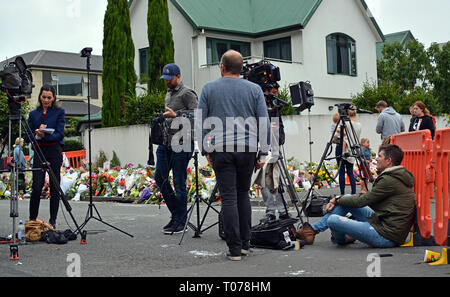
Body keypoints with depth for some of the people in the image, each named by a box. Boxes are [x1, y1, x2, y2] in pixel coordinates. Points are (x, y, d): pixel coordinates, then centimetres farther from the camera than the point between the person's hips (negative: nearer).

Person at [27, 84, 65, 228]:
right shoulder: (33, 114, 13)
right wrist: (37, 134, -12)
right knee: (36, 187, -6)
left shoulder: (59, 112, 4)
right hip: (39, 152, 2)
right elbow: (29, 136, 9)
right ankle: (32, 220, 2)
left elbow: (59, 134, -5)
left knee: (55, 187, 1)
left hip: (54, 151, -2)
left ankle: (52, 221, 9)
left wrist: (45, 135, -20)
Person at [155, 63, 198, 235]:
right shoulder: (168, 94, 21)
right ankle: (175, 213, 17)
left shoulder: (187, 94, -6)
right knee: (160, 176, 4)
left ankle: (180, 222, 3)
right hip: (165, 142, 9)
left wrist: (175, 115, -19)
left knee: (179, 182, -5)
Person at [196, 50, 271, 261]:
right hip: (247, 149, 2)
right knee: (243, 194, 16)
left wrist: (205, 150, 12)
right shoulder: (254, 89, 6)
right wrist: (263, 152, 6)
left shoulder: (209, 89, 4)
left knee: (229, 198, -2)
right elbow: (264, 123, 2)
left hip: (221, 150, -2)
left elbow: (200, 123, 5)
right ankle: (245, 243, 17)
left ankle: (235, 249, -3)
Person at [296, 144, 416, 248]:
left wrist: (338, 200, 4)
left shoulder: (390, 180, -17)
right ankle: (313, 229, 15)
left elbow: (362, 201, -12)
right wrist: (338, 200, 9)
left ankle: (343, 239, 17)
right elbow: (366, 197, 17)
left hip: (387, 236, -11)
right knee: (347, 200, 14)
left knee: (332, 220, -17)